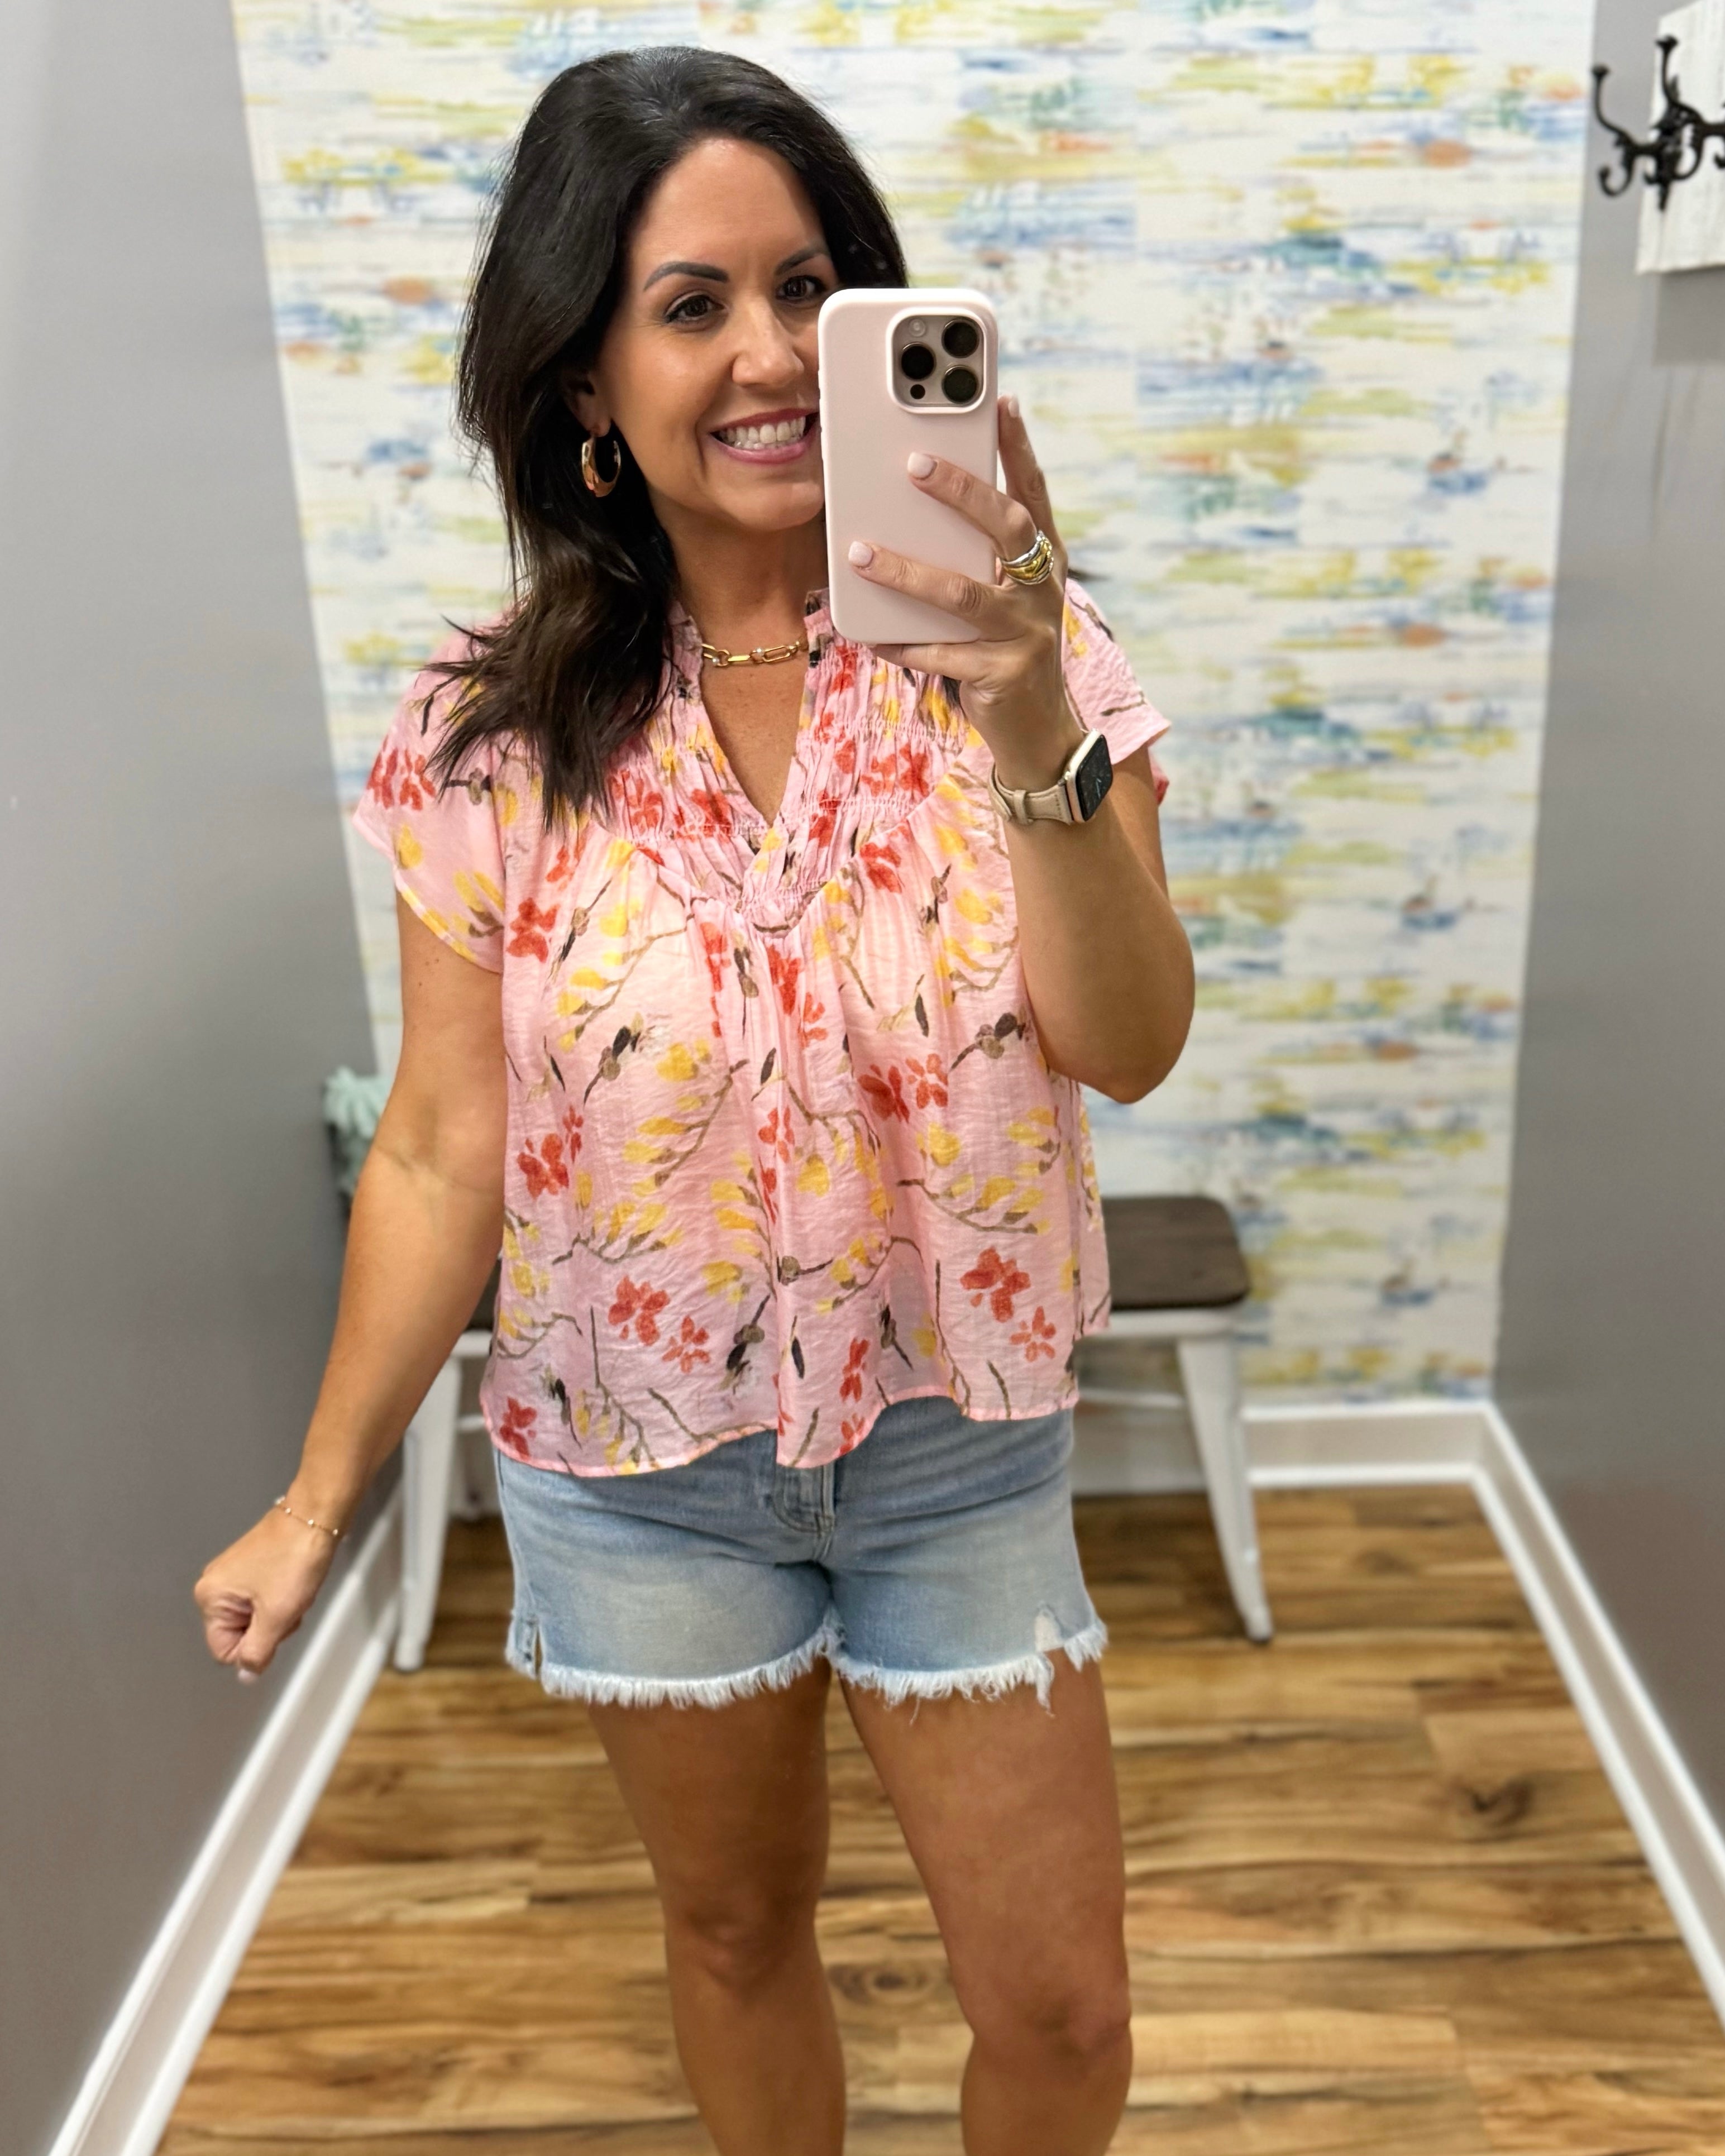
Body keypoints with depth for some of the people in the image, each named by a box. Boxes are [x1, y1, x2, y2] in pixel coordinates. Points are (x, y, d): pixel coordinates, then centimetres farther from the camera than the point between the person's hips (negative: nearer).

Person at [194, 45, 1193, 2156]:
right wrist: (319, 1497, 0)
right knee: (734, 1924, 23)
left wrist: (1034, 736, -37)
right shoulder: (495, 733, -11)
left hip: (957, 1444, 0)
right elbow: (442, 1154, -4)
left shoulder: (1015, 653, -11)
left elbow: (1127, 1050, -21)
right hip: (637, 1462, 1)